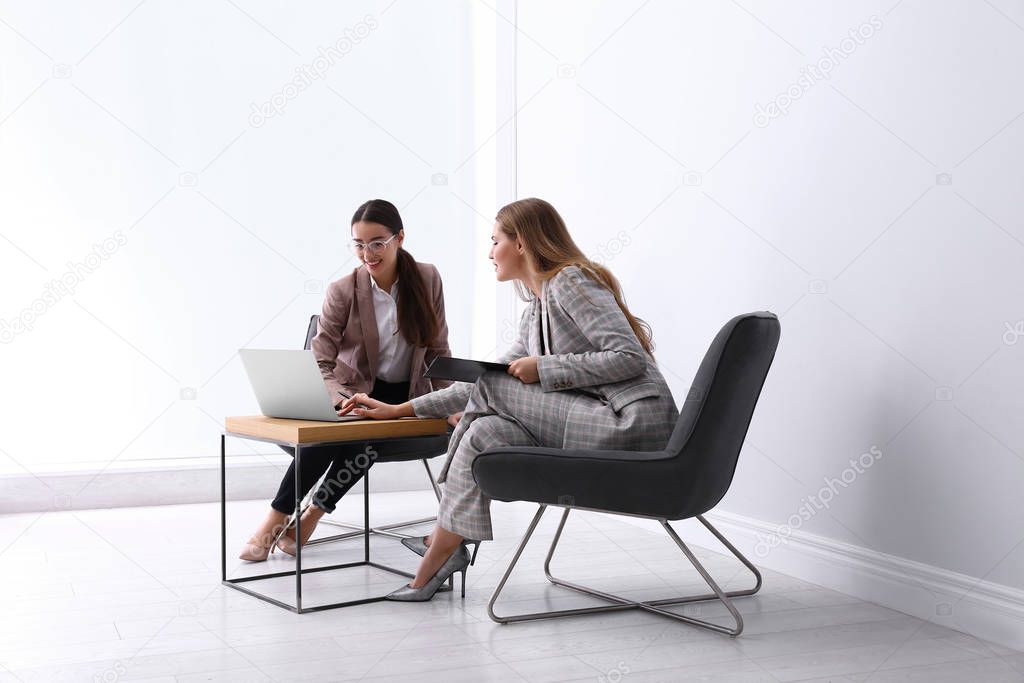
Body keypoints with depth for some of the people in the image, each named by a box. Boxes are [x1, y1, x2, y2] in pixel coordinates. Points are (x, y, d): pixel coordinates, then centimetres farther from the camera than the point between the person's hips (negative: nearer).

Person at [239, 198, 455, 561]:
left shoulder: (427, 279, -2)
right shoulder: (343, 292, -9)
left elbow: (438, 350, 7)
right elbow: (320, 362, -14)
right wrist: (341, 400, -34)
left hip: (406, 398, 0)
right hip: (354, 393, 0)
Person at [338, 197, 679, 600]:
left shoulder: (572, 281, -7)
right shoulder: (536, 311, 20)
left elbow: (631, 357, -18)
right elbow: (489, 384, 23)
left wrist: (543, 369, -14)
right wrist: (399, 410, 20)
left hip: (632, 423, -8)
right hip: (596, 429, 8)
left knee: (492, 387, -10)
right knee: (485, 432, -5)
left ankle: (441, 542, 1)